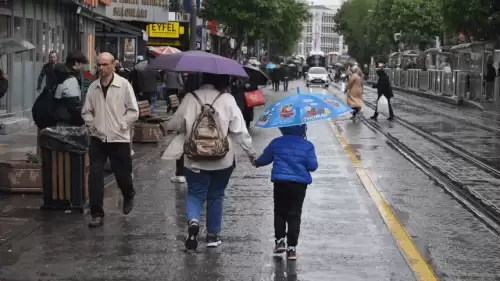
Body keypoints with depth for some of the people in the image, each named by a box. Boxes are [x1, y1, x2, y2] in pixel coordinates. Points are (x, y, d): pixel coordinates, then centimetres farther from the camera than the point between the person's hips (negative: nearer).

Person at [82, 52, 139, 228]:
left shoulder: (123, 85, -6)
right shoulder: (93, 87, 4)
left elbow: (133, 111, -5)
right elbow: (87, 111, 13)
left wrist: (120, 125, -10)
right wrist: (93, 126, 0)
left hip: (119, 139, -2)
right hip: (98, 139, 3)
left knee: (122, 174, 10)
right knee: (95, 176, -5)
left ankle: (129, 197, 43)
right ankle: (97, 214, 2)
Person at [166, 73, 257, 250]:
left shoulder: (190, 98, -4)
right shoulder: (227, 99, -8)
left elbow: (176, 124, 2)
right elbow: (239, 129, -9)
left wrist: (166, 126, 26)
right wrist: (250, 152, 1)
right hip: (222, 159, 0)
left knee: (195, 193, 9)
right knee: (216, 196, 15)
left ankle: (193, 221, -19)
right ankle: (213, 235, 19)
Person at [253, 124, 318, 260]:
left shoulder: (276, 143, 1)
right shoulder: (307, 146, -2)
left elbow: (264, 158, 12)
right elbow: (313, 166, -4)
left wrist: (257, 163, 33)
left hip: (280, 183, 0)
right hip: (299, 184, 0)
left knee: (280, 212, 17)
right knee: (294, 215, 3)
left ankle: (279, 240, 8)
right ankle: (291, 247, 1)